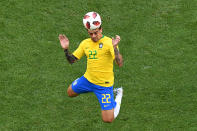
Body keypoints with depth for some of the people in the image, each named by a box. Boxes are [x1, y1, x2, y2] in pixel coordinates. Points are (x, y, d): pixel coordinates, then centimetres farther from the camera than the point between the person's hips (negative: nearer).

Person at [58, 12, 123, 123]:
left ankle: (118, 95, 20)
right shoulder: (85, 43, 0)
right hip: (88, 79, 6)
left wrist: (115, 48, -44)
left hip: (104, 84, -6)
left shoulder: (109, 42, -20)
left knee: (108, 120, -7)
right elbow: (72, 60, 7)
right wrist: (66, 49, -11)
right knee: (70, 92, 27)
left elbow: (120, 64, -30)